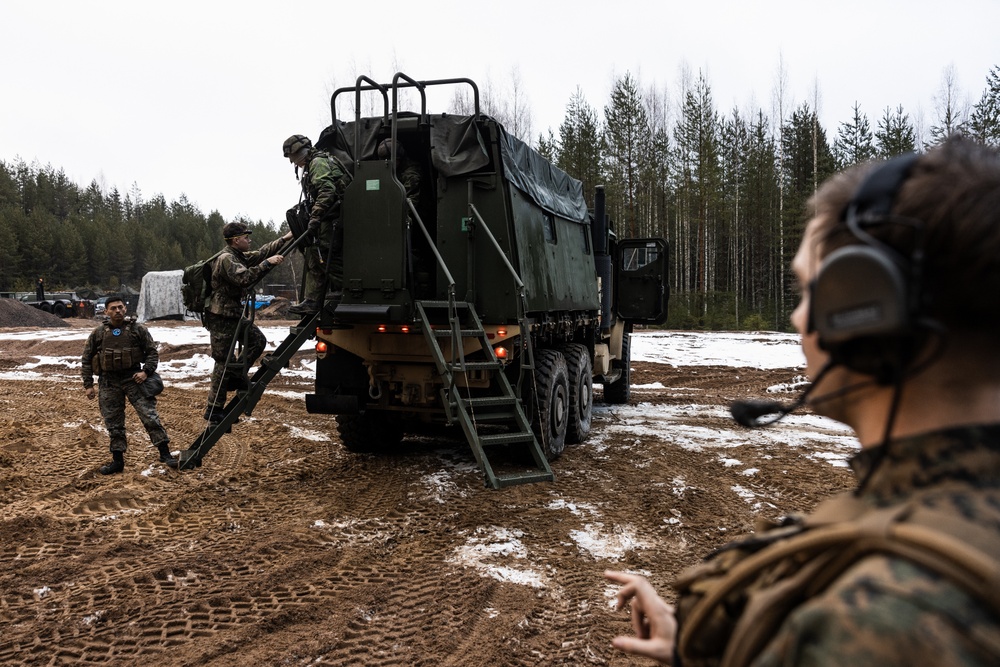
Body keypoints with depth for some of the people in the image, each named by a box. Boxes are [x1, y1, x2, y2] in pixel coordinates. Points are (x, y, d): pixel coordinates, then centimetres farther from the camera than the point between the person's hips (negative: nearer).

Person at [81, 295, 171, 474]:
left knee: (149, 415, -9)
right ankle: (117, 461, 20)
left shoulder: (137, 329, 0)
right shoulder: (98, 333, 4)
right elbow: (86, 359, 10)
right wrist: (88, 385, 5)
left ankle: (165, 454, -4)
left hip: (133, 378, -2)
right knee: (113, 423, 9)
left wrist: (146, 371, -11)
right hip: (109, 382, 2)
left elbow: (152, 352, 5)